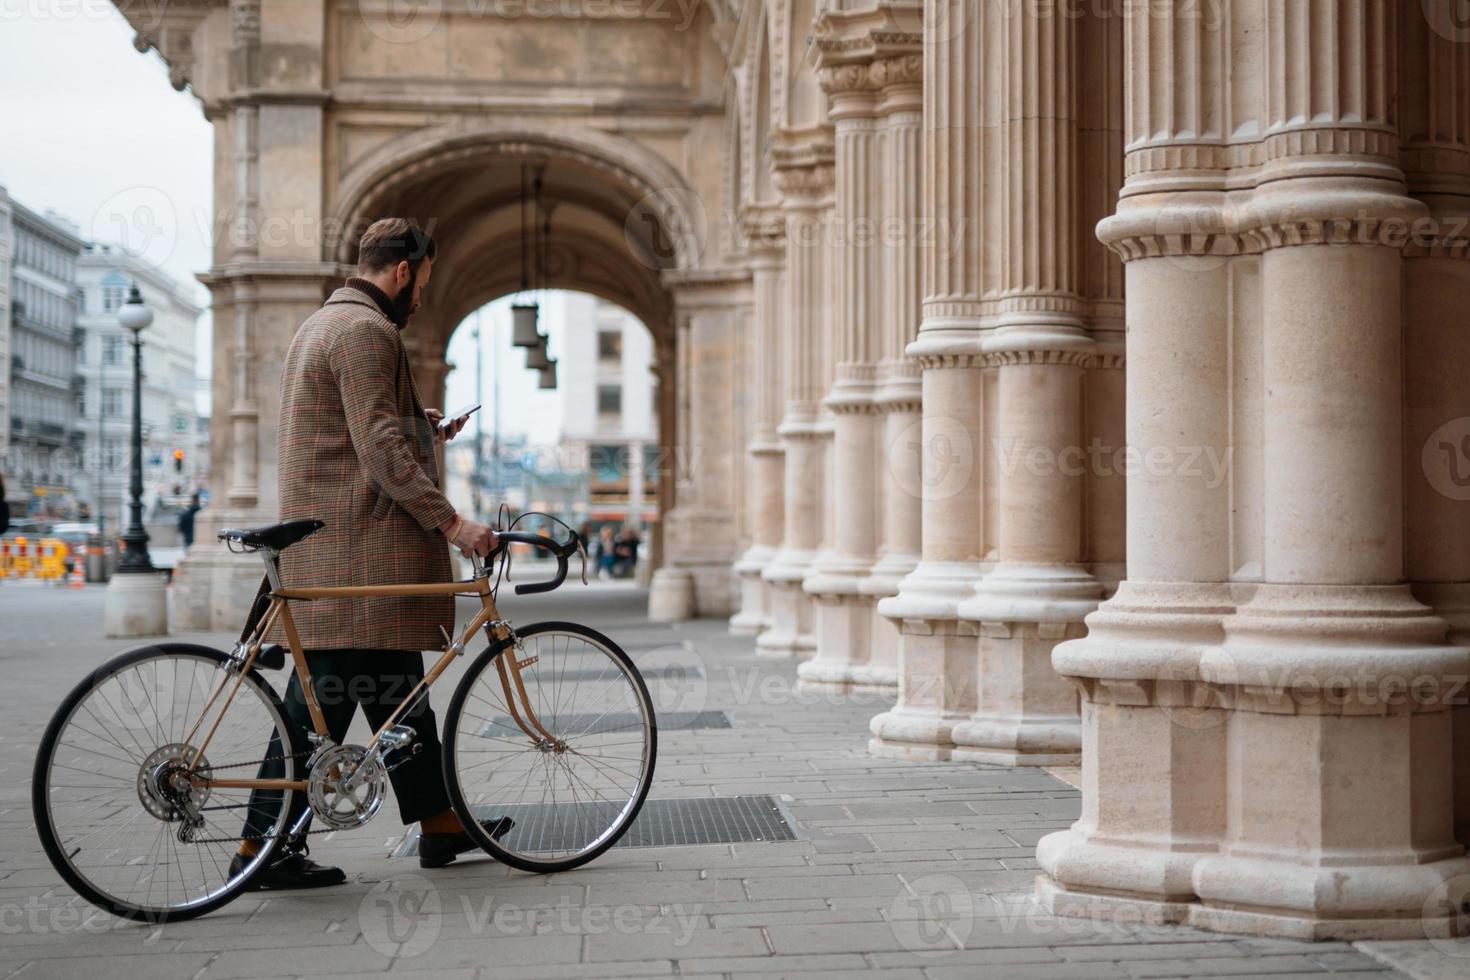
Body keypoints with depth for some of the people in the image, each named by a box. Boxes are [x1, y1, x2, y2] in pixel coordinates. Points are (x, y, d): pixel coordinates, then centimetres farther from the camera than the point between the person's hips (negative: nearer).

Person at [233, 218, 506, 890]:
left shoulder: (319, 325, 21)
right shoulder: (366, 331, -13)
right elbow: (381, 451, -21)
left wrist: (418, 426, 22)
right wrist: (451, 522, -22)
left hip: (330, 543, 11)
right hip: (356, 550, -11)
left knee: (398, 688, 14)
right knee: (325, 697, -7)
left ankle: (440, 823, 22)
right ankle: (265, 846, -2)